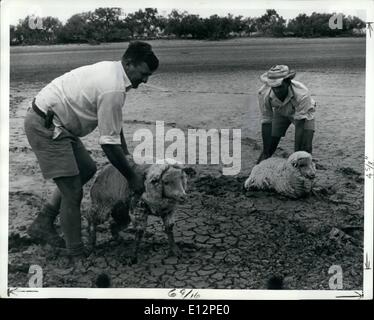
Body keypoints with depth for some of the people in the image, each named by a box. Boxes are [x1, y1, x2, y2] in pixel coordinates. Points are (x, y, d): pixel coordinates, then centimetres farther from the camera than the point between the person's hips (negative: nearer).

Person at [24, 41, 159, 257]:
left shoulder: (112, 70, 6)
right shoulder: (113, 89, -25)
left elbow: (114, 126, 15)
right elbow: (109, 142, -20)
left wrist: (127, 157, 13)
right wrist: (132, 177, -9)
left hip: (54, 123, 11)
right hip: (45, 126, -11)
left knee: (87, 169, 19)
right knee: (72, 192, -7)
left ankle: (42, 224, 24)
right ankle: (76, 254, 7)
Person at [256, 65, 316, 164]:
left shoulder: (302, 93, -42)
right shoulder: (263, 93, -33)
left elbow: (299, 125, -37)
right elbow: (266, 122, -25)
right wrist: (265, 153, -23)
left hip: (303, 114, -2)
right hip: (281, 112, 2)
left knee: (305, 148, -16)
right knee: (270, 143, -3)